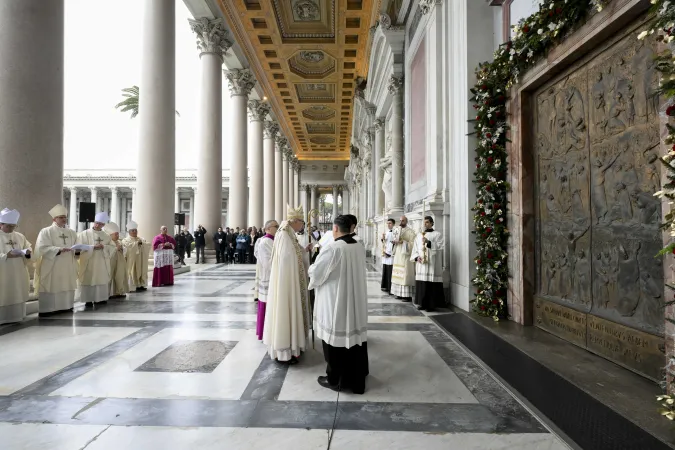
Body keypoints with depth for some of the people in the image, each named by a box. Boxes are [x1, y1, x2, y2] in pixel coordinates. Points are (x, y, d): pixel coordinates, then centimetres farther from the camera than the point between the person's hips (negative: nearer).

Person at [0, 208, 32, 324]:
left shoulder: (20, 236, 10)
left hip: (18, 274, 5)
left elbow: (29, 248, 13)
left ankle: (15, 316, 21)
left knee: (17, 295, 11)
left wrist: (27, 252, -8)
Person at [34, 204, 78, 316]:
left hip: (68, 267, 5)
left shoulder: (72, 232, 13)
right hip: (51, 267, -4)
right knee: (51, 287, -4)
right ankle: (47, 310, 4)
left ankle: (66, 307, 15)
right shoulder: (45, 231, -1)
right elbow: (42, 248, -12)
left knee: (67, 287, 6)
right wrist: (59, 249, -24)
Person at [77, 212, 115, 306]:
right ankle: (88, 299, 5)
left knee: (102, 280, 5)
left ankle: (100, 298, 14)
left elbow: (113, 248, 5)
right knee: (89, 280, -3)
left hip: (102, 264, 3)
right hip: (88, 263, -3)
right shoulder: (84, 234, 0)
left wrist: (104, 247, -12)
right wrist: (93, 247, -18)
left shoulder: (106, 236, 10)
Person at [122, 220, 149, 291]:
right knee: (133, 273, -9)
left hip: (141, 261, 5)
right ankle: (134, 286, -8)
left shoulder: (141, 239, 17)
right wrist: (137, 243, -12)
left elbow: (148, 245, 2)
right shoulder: (126, 240, 3)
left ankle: (141, 285, 8)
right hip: (132, 261, -5)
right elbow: (129, 246, -19)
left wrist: (142, 243, -14)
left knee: (142, 272, 4)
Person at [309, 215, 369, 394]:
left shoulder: (332, 249, -21)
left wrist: (312, 268, 11)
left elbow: (315, 272, -12)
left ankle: (335, 379, 23)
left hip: (336, 302, -6)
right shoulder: (360, 248, 0)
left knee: (336, 338, 8)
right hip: (356, 301, 7)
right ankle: (357, 376, 32)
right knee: (355, 335, 16)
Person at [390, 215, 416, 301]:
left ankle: (408, 295, -5)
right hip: (398, 255, 7)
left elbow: (413, 243, -13)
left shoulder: (410, 232, -7)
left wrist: (403, 242, -19)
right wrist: (394, 242, 1)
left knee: (405, 275, -8)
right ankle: (400, 293, 15)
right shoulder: (398, 230, 14)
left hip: (406, 256, -7)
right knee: (399, 275, 8)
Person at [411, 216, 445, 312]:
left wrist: (428, 242, -20)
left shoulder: (437, 234, 4)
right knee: (421, 285, 4)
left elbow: (439, 247, -9)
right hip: (421, 264, 4)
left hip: (432, 264, -4)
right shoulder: (419, 235, 16)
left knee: (431, 285, -5)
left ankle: (431, 304, 3)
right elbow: (415, 248, 14)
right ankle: (422, 303, 13)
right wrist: (416, 257, -3)